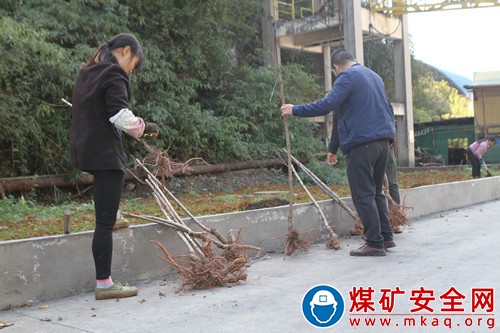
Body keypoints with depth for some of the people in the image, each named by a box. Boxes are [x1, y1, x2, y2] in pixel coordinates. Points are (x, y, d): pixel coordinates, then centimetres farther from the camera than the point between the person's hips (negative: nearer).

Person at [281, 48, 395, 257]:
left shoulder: (347, 77, -6)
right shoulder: (374, 76, 22)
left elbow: (327, 104, -19)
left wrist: (296, 110, -9)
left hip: (361, 144, -9)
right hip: (383, 140, 9)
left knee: (363, 195, -3)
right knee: (376, 192, 17)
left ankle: (375, 243, -1)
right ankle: (386, 237, 19)